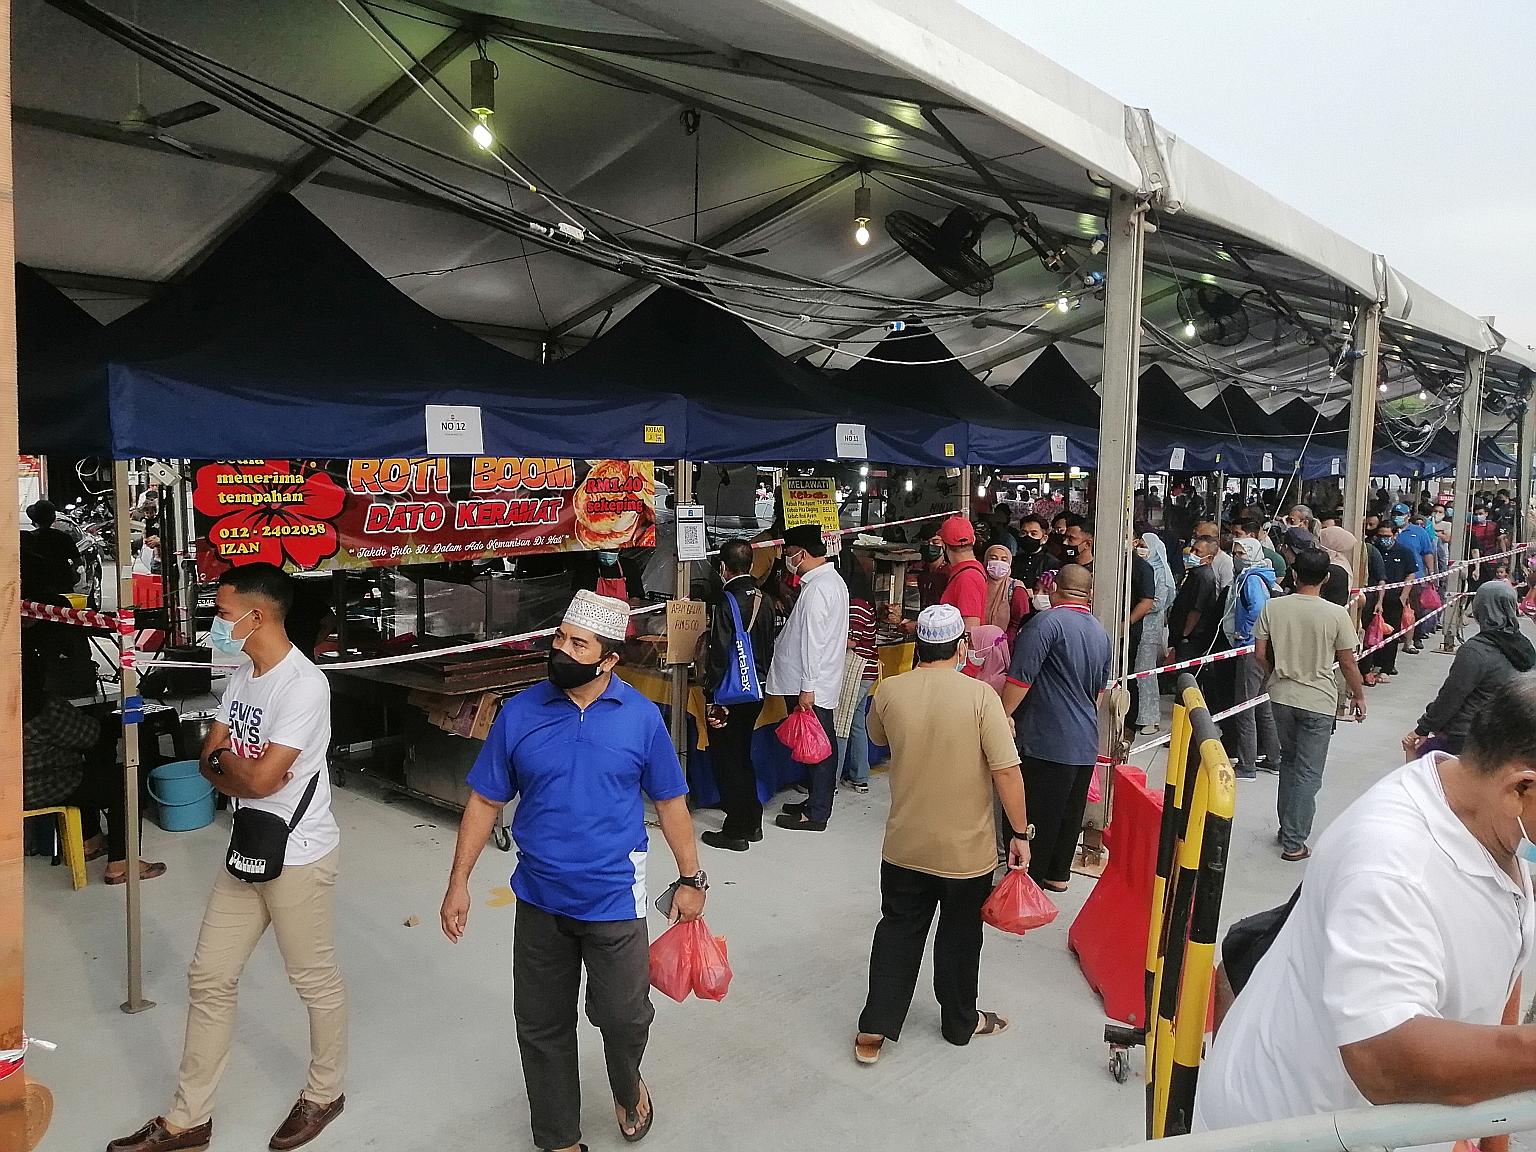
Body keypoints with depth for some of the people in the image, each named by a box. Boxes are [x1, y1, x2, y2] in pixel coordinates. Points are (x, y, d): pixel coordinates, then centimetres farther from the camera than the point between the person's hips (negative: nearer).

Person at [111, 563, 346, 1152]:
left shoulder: (304, 684, -23)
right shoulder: (242, 676, 6)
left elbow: (260, 779, -26)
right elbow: (209, 760, 7)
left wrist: (227, 758, -7)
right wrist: (241, 768, -15)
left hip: (298, 856, -8)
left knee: (316, 982, 10)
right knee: (209, 978, 14)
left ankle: (324, 1093, 32)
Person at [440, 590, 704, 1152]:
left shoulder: (642, 717, -9)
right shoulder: (519, 712, -7)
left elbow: (670, 801, 1)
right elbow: (484, 801, 0)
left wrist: (690, 878, 3)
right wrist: (459, 883, -1)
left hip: (614, 898, -2)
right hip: (540, 899, 2)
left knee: (623, 1014, 7)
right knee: (542, 1026, 13)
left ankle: (627, 1086, 43)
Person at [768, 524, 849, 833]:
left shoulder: (817, 589, -19)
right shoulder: (833, 580, 14)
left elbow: (813, 642, -22)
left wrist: (807, 689, -21)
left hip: (811, 688, -10)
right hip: (821, 683, 10)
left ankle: (816, 814, 7)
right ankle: (817, 801, 28)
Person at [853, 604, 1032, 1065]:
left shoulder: (889, 691, -9)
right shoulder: (979, 695, -18)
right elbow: (1006, 771, -19)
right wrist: (1021, 832, -8)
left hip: (904, 845, 2)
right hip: (966, 849, -2)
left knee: (897, 931, 17)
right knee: (959, 938, 18)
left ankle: (874, 1029, 20)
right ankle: (960, 1022, 37)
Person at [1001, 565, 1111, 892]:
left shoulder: (1048, 623, -15)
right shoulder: (1101, 633, 11)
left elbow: (1020, 679, -20)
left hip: (1047, 742, -8)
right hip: (1086, 743, 8)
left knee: (1037, 815, 2)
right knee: (1070, 813, 17)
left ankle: (1029, 878, 10)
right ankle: (1058, 874, 29)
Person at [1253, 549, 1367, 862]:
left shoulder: (1273, 607, -8)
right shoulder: (1336, 614, -14)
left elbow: (1260, 652, -3)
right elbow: (1347, 663, -6)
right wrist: (1359, 696, 9)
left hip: (1281, 695, 3)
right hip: (1318, 701, -3)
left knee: (1289, 760, 22)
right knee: (1308, 772, 6)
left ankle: (1288, 827, 31)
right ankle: (1293, 842, 9)